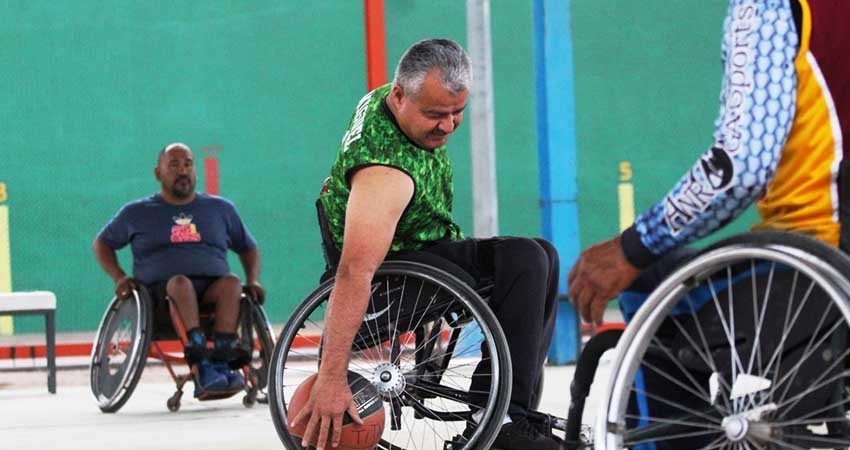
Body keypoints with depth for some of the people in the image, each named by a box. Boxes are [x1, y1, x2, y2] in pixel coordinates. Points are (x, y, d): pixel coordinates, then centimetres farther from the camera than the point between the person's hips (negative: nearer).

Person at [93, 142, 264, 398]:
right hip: (160, 291, -2)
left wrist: (253, 281, 10)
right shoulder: (137, 213, 18)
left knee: (231, 283, -33)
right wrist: (118, 277, 7)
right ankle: (202, 369, -52)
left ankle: (220, 365, -45)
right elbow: (102, 243, 26)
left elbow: (248, 249, 29)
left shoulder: (220, 209, 22)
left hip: (212, 288, 2)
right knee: (181, 283, -38)